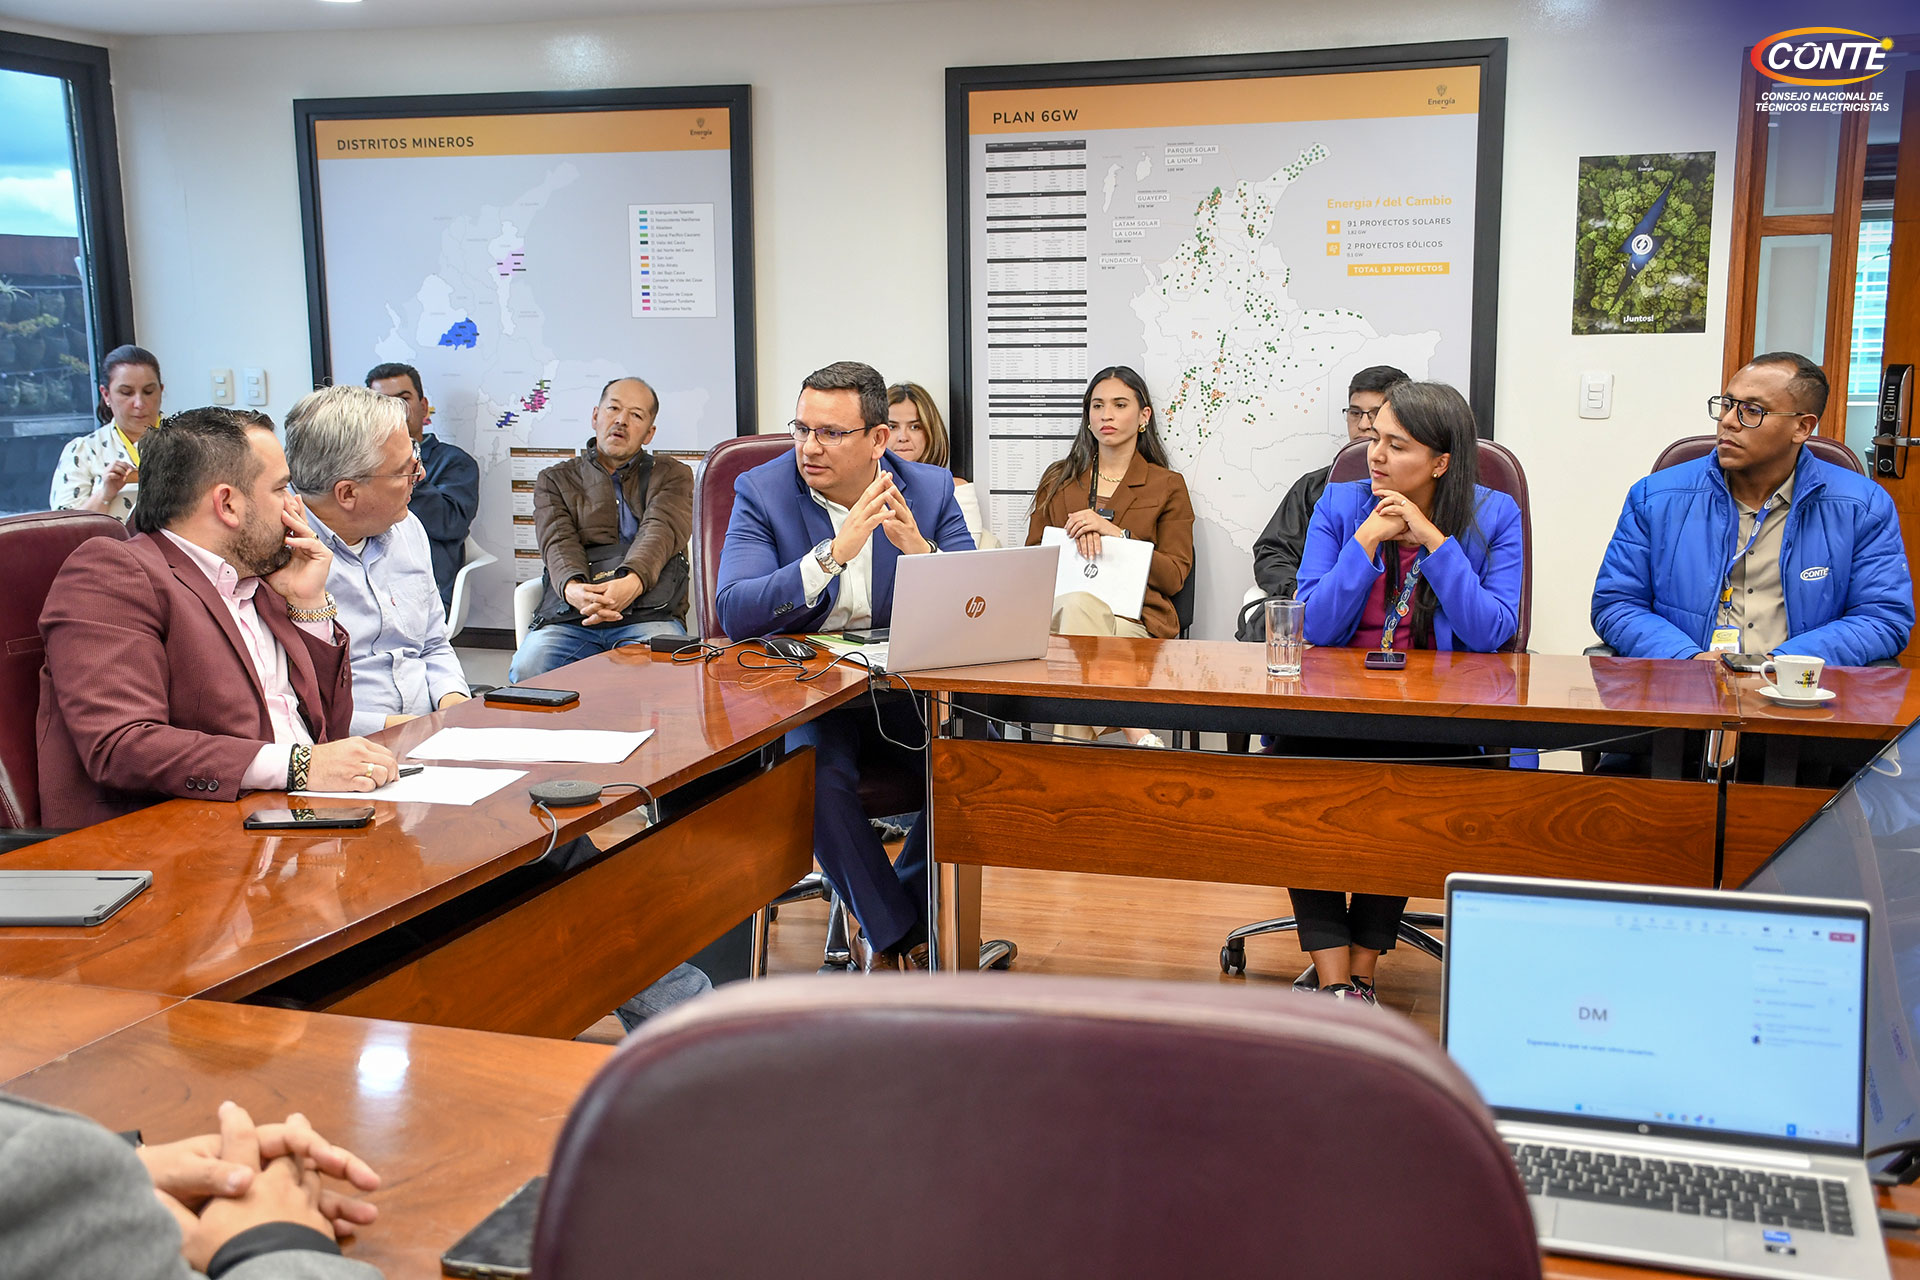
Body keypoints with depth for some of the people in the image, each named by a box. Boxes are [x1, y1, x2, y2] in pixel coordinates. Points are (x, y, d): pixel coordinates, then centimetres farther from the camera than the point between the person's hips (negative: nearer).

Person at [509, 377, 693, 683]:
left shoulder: (672, 475, 21)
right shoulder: (555, 480, 24)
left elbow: (659, 532, 0)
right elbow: (558, 542, 4)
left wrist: (632, 582, -24)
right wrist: (573, 588, -22)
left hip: (649, 614, -1)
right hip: (568, 617, 2)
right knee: (527, 670, -30)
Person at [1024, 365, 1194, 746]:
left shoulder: (1168, 486, 14)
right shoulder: (1058, 479, 23)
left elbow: (1174, 577, 5)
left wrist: (1115, 533, -8)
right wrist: (1073, 541, -4)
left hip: (1133, 618, -2)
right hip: (1056, 609, 2)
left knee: (1081, 607, -38)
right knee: (1078, 602, -38)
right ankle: (1137, 735, -45)